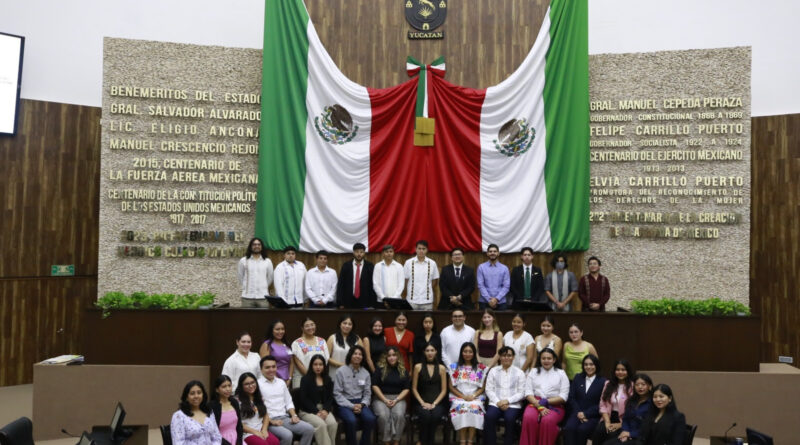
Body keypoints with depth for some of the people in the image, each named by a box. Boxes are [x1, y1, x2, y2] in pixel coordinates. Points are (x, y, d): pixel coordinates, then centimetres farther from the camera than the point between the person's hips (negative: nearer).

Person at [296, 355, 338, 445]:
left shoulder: (328, 379, 13)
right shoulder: (305, 379, 0)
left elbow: (330, 397, 9)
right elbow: (304, 399, -6)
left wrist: (326, 410, -10)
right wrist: (316, 412, -14)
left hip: (324, 409, 4)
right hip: (308, 410, -4)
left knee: (333, 423, -27)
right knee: (321, 424, -32)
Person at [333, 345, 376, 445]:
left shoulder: (366, 373, 9)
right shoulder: (341, 371, -2)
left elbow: (367, 393, 11)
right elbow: (337, 393, -4)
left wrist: (362, 404, -9)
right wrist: (351, 406, -12)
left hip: (360, 403, 3)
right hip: (345, 403, -3)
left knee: (370, 418, -27)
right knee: (351, 420, -33)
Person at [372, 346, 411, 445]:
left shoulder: (403, 371, 10)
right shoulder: (380, 369, 5)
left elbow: (406, 389, 7)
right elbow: (375, 386, 0)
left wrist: (396, 400, -8)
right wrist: (385, 400, -9)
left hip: (398, 398, 1)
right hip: (381, 398, -1)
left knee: (399, 415, -31)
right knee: (383, 415, -32)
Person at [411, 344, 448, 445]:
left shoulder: (441, 368, 10)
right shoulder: (418, 367, 9)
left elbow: (444, 390, 8)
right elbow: (414, 388, 7)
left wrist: (434, 403, -6)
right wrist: (422, 403, -5)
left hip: (437, 402, 1)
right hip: (422, 402, 0)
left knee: (435, 415, -32)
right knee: (425, 415, -32)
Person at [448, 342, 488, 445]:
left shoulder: (481, 368, 13)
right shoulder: (454, 367, 13)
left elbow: (482, 387, 10)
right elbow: (451, 387, 9)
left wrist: (473, 396, -8)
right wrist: (463, 396, -6)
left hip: (475, 397, 0)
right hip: (458, 397, 0)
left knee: (475, 407, -34)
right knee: (462, 408, -34)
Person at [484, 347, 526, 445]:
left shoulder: (519, 372, 10)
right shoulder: (493, 371, 14)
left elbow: (521, 393, 3)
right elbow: (489, 389, 7)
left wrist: (508, 401, -10)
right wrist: (498, 402, -9)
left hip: (513, 405, -1)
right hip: (496, 403, 1)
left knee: (509, 418, -32)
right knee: (489, 417, -29)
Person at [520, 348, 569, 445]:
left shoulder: (561, 373, 12)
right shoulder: (533, 372, 16)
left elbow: (563, 397, 3)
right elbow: (528, 393, 5)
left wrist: (546, 401, -10)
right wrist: (539, 406, -11)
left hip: (555, 405, -1)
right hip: (535, 403, 1)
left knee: (547, 421, -35)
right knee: (529, 418, -33)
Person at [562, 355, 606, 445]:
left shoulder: (603, 381, 4)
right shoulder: (577, 378, 16)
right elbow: (571, 398, 9)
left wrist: (586, 414, -11)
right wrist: (578, 412, -7)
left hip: (593, 416, -2)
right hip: (577, 413, 3)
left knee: (582, 429, -32)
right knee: (569, 428, -29)